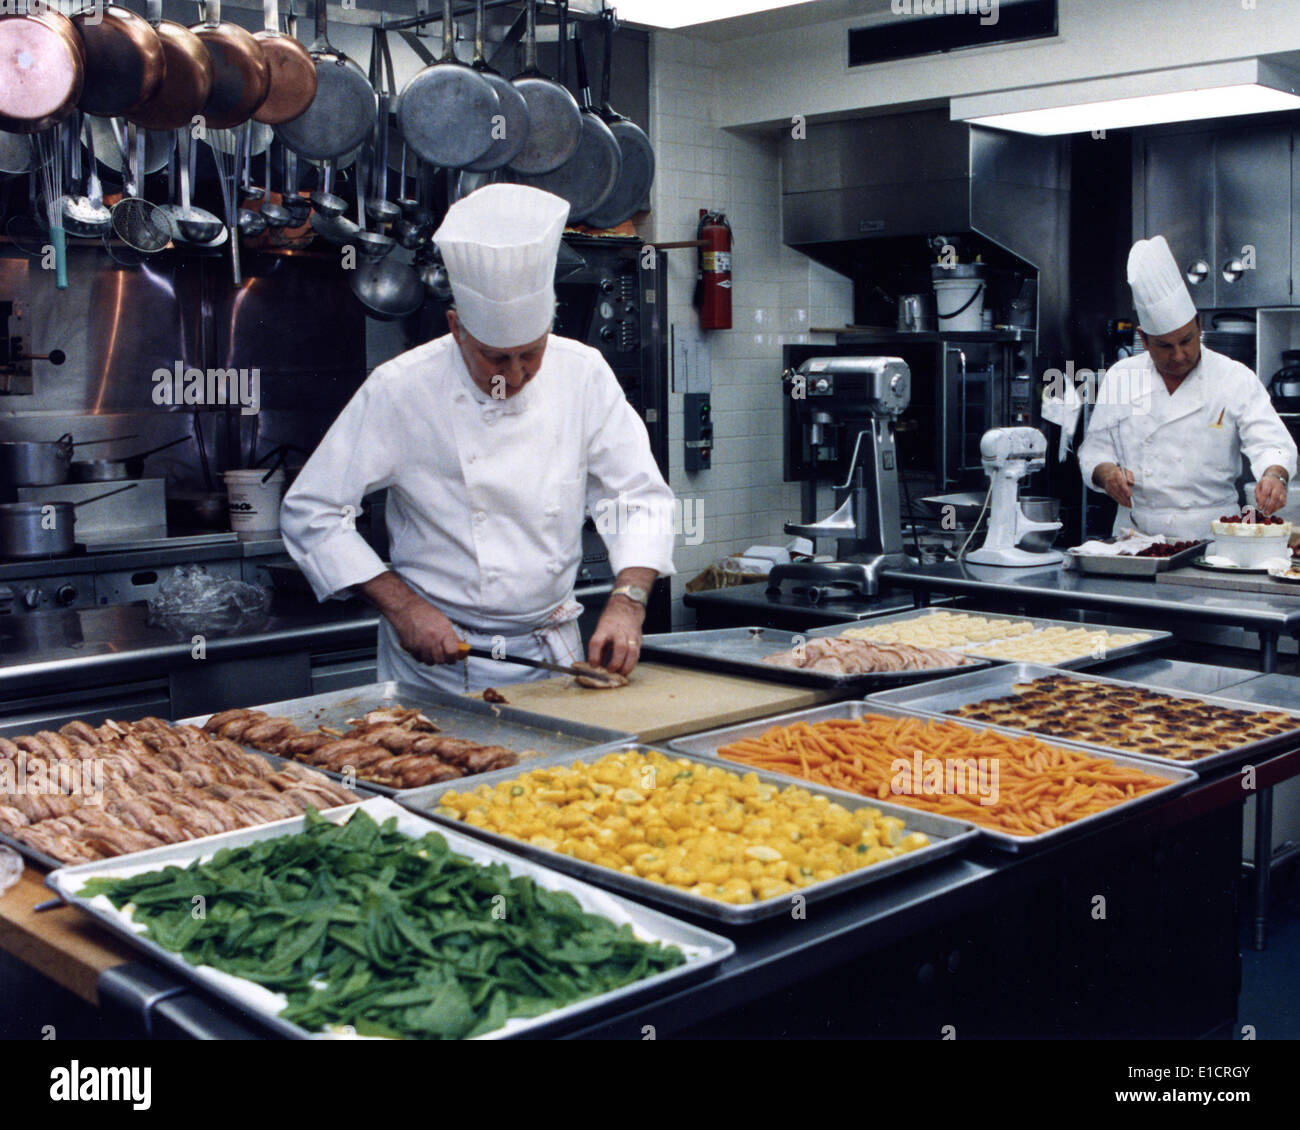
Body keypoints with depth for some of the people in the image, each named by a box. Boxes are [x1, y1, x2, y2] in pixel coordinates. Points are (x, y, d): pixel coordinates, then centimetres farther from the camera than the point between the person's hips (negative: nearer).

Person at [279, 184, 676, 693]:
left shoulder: (583, 375, -3)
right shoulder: (400, 390, -12)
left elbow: (641, 497, 2)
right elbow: (312, 513, -7)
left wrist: (627, 604, -13)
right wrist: (402, 605, -15)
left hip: (553, 651, 2)